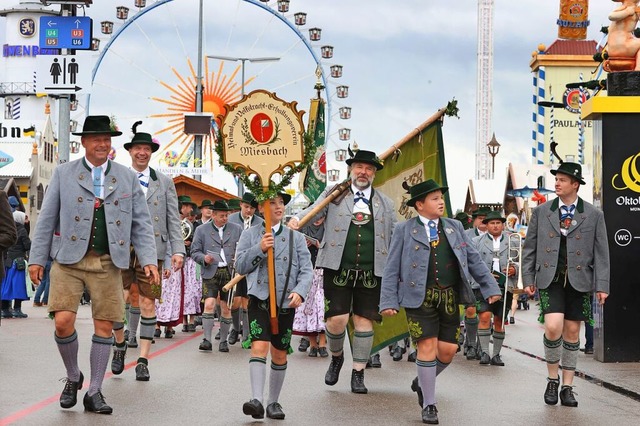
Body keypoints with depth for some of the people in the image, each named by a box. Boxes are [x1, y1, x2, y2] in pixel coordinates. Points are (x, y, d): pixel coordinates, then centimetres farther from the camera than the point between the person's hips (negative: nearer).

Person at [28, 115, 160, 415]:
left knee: (104, 326, 1)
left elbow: (141, 223, 9)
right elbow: (46, 219, 6)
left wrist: (148, 260, -1)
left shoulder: (127, 178, 10)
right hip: (69, 259, -1)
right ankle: (73, 377, 13)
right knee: (63, 321, -13)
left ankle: (94, 392, 12)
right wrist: (37, 258, 1)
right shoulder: (64, 173, 7)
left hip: (108, 263, 2)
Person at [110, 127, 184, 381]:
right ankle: (120, 344, 16)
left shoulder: (165, 183, 12)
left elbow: (173, 220, 8)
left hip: (152, 250, 1)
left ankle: (143, 360, 8)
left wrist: (178, 250, -2)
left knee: (148, 304, 1)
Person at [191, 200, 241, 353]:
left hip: (230, 273, 2)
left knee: (226, 308, 4)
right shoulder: (201, 230, 6)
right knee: (209, 305, -14)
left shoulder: (236, 229, 10)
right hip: (210, 273, -2)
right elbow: (195, 251, 5)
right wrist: (204, 259, -15)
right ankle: (207, 340, -10)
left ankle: (223, 341, 15)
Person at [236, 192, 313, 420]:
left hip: (286, 302, 2)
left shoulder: (296, 237, 11)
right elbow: (240, 266, 0)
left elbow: (306, 270, 3)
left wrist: (299, 291, -16)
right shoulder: (250, 234, 8)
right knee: (259, 346, -18)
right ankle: (257, 400, -23)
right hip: (260, 298, -2)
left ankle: (273, 402, 20)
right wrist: (259, 249, -14)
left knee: (280, 354, 8)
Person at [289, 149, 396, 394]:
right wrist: (297, 220, -25)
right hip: (338, 270, -2)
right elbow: (314, 211, -3)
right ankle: (336, 358, 23)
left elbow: (396, 238, 16)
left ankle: (358, 373, 14)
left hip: (371, 273, 2)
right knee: (336, 319, -8)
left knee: (364, 321, 2)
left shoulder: (385, 204, 15)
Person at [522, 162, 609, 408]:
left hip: (579, 280, 1)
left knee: (572, 332, 6)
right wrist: (528, 279, 4)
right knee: (553, 327, -17)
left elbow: (601, 253, 2)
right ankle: (552, 378, 5)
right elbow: (529, 248, 10)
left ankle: (567, 387, 17)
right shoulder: (541, 212, 7)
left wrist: (602, 286, -5)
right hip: (550, 279, 0)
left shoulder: (594, 216, 4)